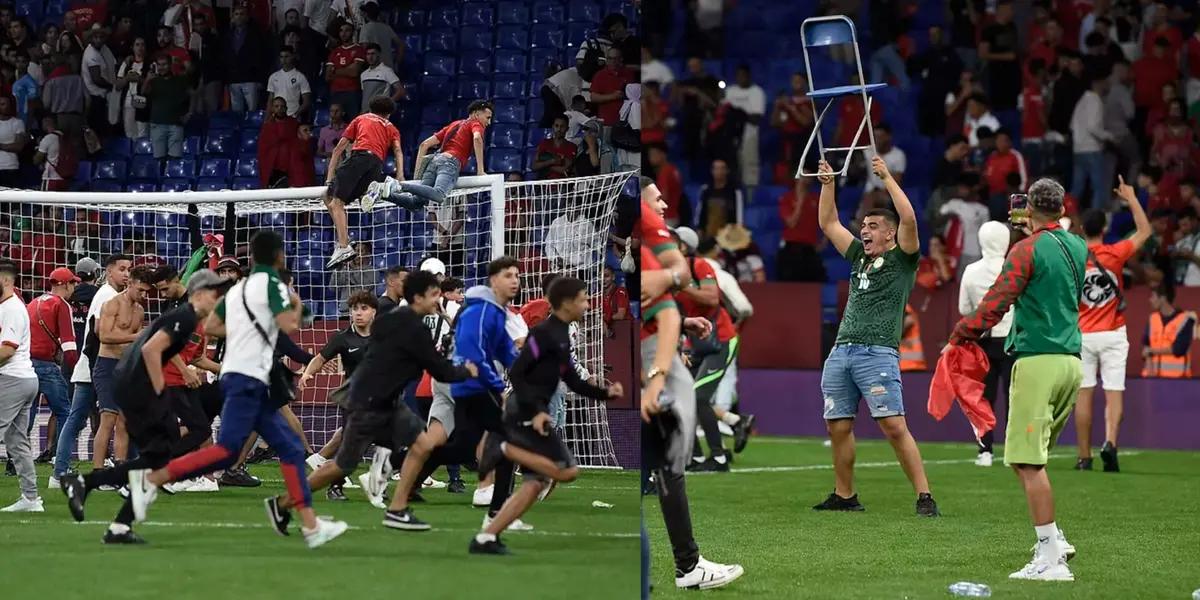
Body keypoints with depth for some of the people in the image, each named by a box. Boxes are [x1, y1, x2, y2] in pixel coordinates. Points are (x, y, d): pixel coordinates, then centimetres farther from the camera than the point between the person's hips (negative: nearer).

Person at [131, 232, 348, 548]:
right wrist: (297, 307, 4)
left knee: (291, 447, 6)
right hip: (248, 377, -9)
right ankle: (151, 479, -16)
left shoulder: (239, 288, 18)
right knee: (227, 449, -16)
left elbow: (211, 326, 20)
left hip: (253, 383, 9)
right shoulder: (271, 283, -6)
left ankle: (310, 524, 1)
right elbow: (288, 325, -17)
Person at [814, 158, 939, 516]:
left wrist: (887, 178, -8)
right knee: (838, 426, 7)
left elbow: (908, 220, -11)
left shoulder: (902, 259, 4)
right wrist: (827, 184, 20)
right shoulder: (860, 256, 22)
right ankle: (844, 496, 18)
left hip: (877, 352, -7)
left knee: (894, 426, -14)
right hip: (841, 351, 7)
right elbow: (828, 224, 28)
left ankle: (924, 496, -15)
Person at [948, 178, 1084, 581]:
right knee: (1025, 458, 18)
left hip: (1038, 361, -8)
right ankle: (1053, 540, 10)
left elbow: (996, 304, -13)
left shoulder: (1027, 249, -7)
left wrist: (962, 334, 0)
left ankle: (1051, 557, -15)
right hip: (1071, 360, 8)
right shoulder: (1078, 248, 14)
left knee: (1028, 462, -9)